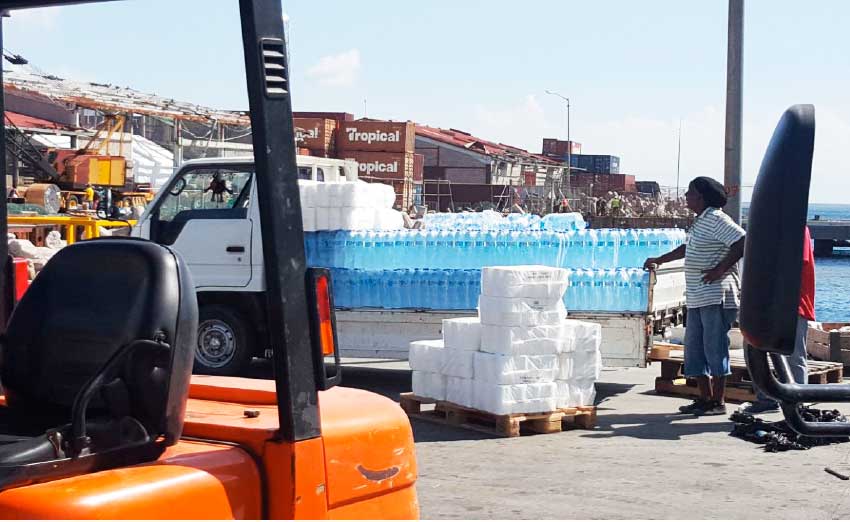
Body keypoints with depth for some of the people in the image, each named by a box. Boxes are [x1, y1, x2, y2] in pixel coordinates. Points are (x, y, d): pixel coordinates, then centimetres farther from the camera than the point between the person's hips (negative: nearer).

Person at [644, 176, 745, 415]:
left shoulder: (717, 219, -12)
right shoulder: (700, 222, 17)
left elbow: (743, 242, -22)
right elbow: (687, 249, 33)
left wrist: (720, 269, -21)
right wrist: (660, 260, 39)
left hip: (716, 295, -10)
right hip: (697, 297, 10)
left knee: (714, 347, -5)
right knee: (694, 348, 10)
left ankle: (718, 402, 1)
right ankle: (705, 398, 17)